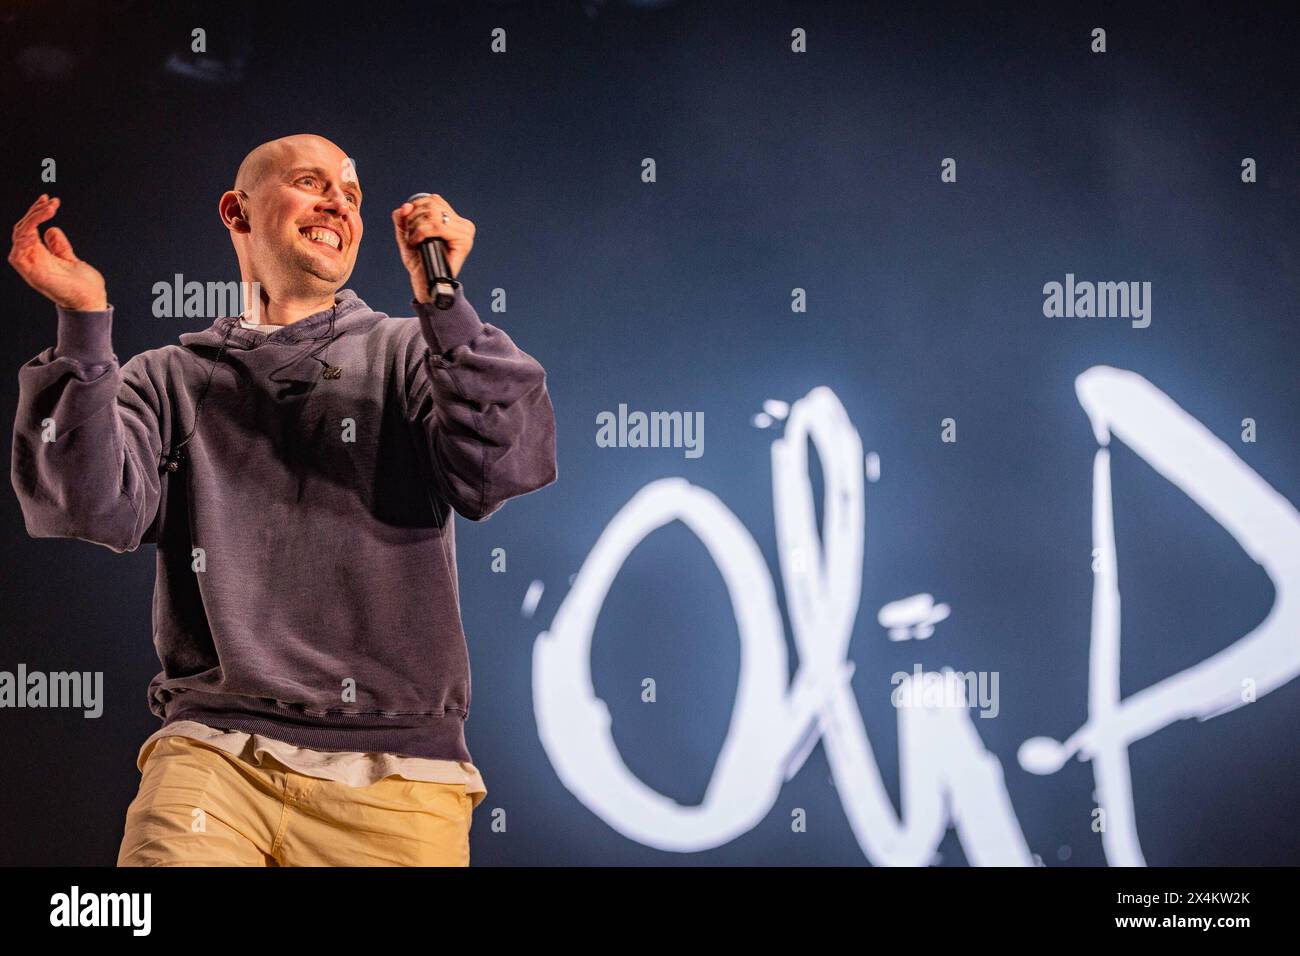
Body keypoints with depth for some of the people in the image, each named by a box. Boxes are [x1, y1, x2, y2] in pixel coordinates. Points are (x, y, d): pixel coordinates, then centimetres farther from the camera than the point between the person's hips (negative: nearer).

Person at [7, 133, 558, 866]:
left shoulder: (410, 356, 10)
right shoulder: (171, 380, 12)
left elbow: (502, 469, -6)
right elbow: (95, 510, -4)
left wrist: (441, 297, -15)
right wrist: (84, 326, -13)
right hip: (216, 750, 0)